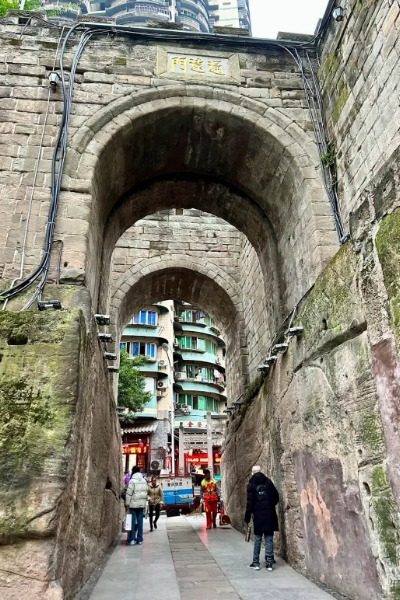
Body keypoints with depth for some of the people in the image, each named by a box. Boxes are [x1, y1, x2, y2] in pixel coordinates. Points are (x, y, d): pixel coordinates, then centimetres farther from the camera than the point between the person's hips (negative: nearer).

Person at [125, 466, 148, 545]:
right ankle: (140, 539, 10)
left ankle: (132, 539, 2)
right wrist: (144, 503, 14)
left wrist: (127, 503, -4)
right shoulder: (144, 481, 9)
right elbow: (146, 492, 10)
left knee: (132, 521, 2)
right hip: (142, 504, 5)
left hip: (133, 504, -5)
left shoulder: (132, 481, -9)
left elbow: (129, 493, -11)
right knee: (140, 521, 7)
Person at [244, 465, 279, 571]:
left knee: (257, 539, 9)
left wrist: (247, 516, -3)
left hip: (258, 515, -2)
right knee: (269, 538, 7)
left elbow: (250, 502, -9)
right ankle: (269, 562, 8)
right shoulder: (268, 482, 1)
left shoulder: (251, 484, -6)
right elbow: (276, 497, 3)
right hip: (269, 514, 2)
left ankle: (256, 562, 12)